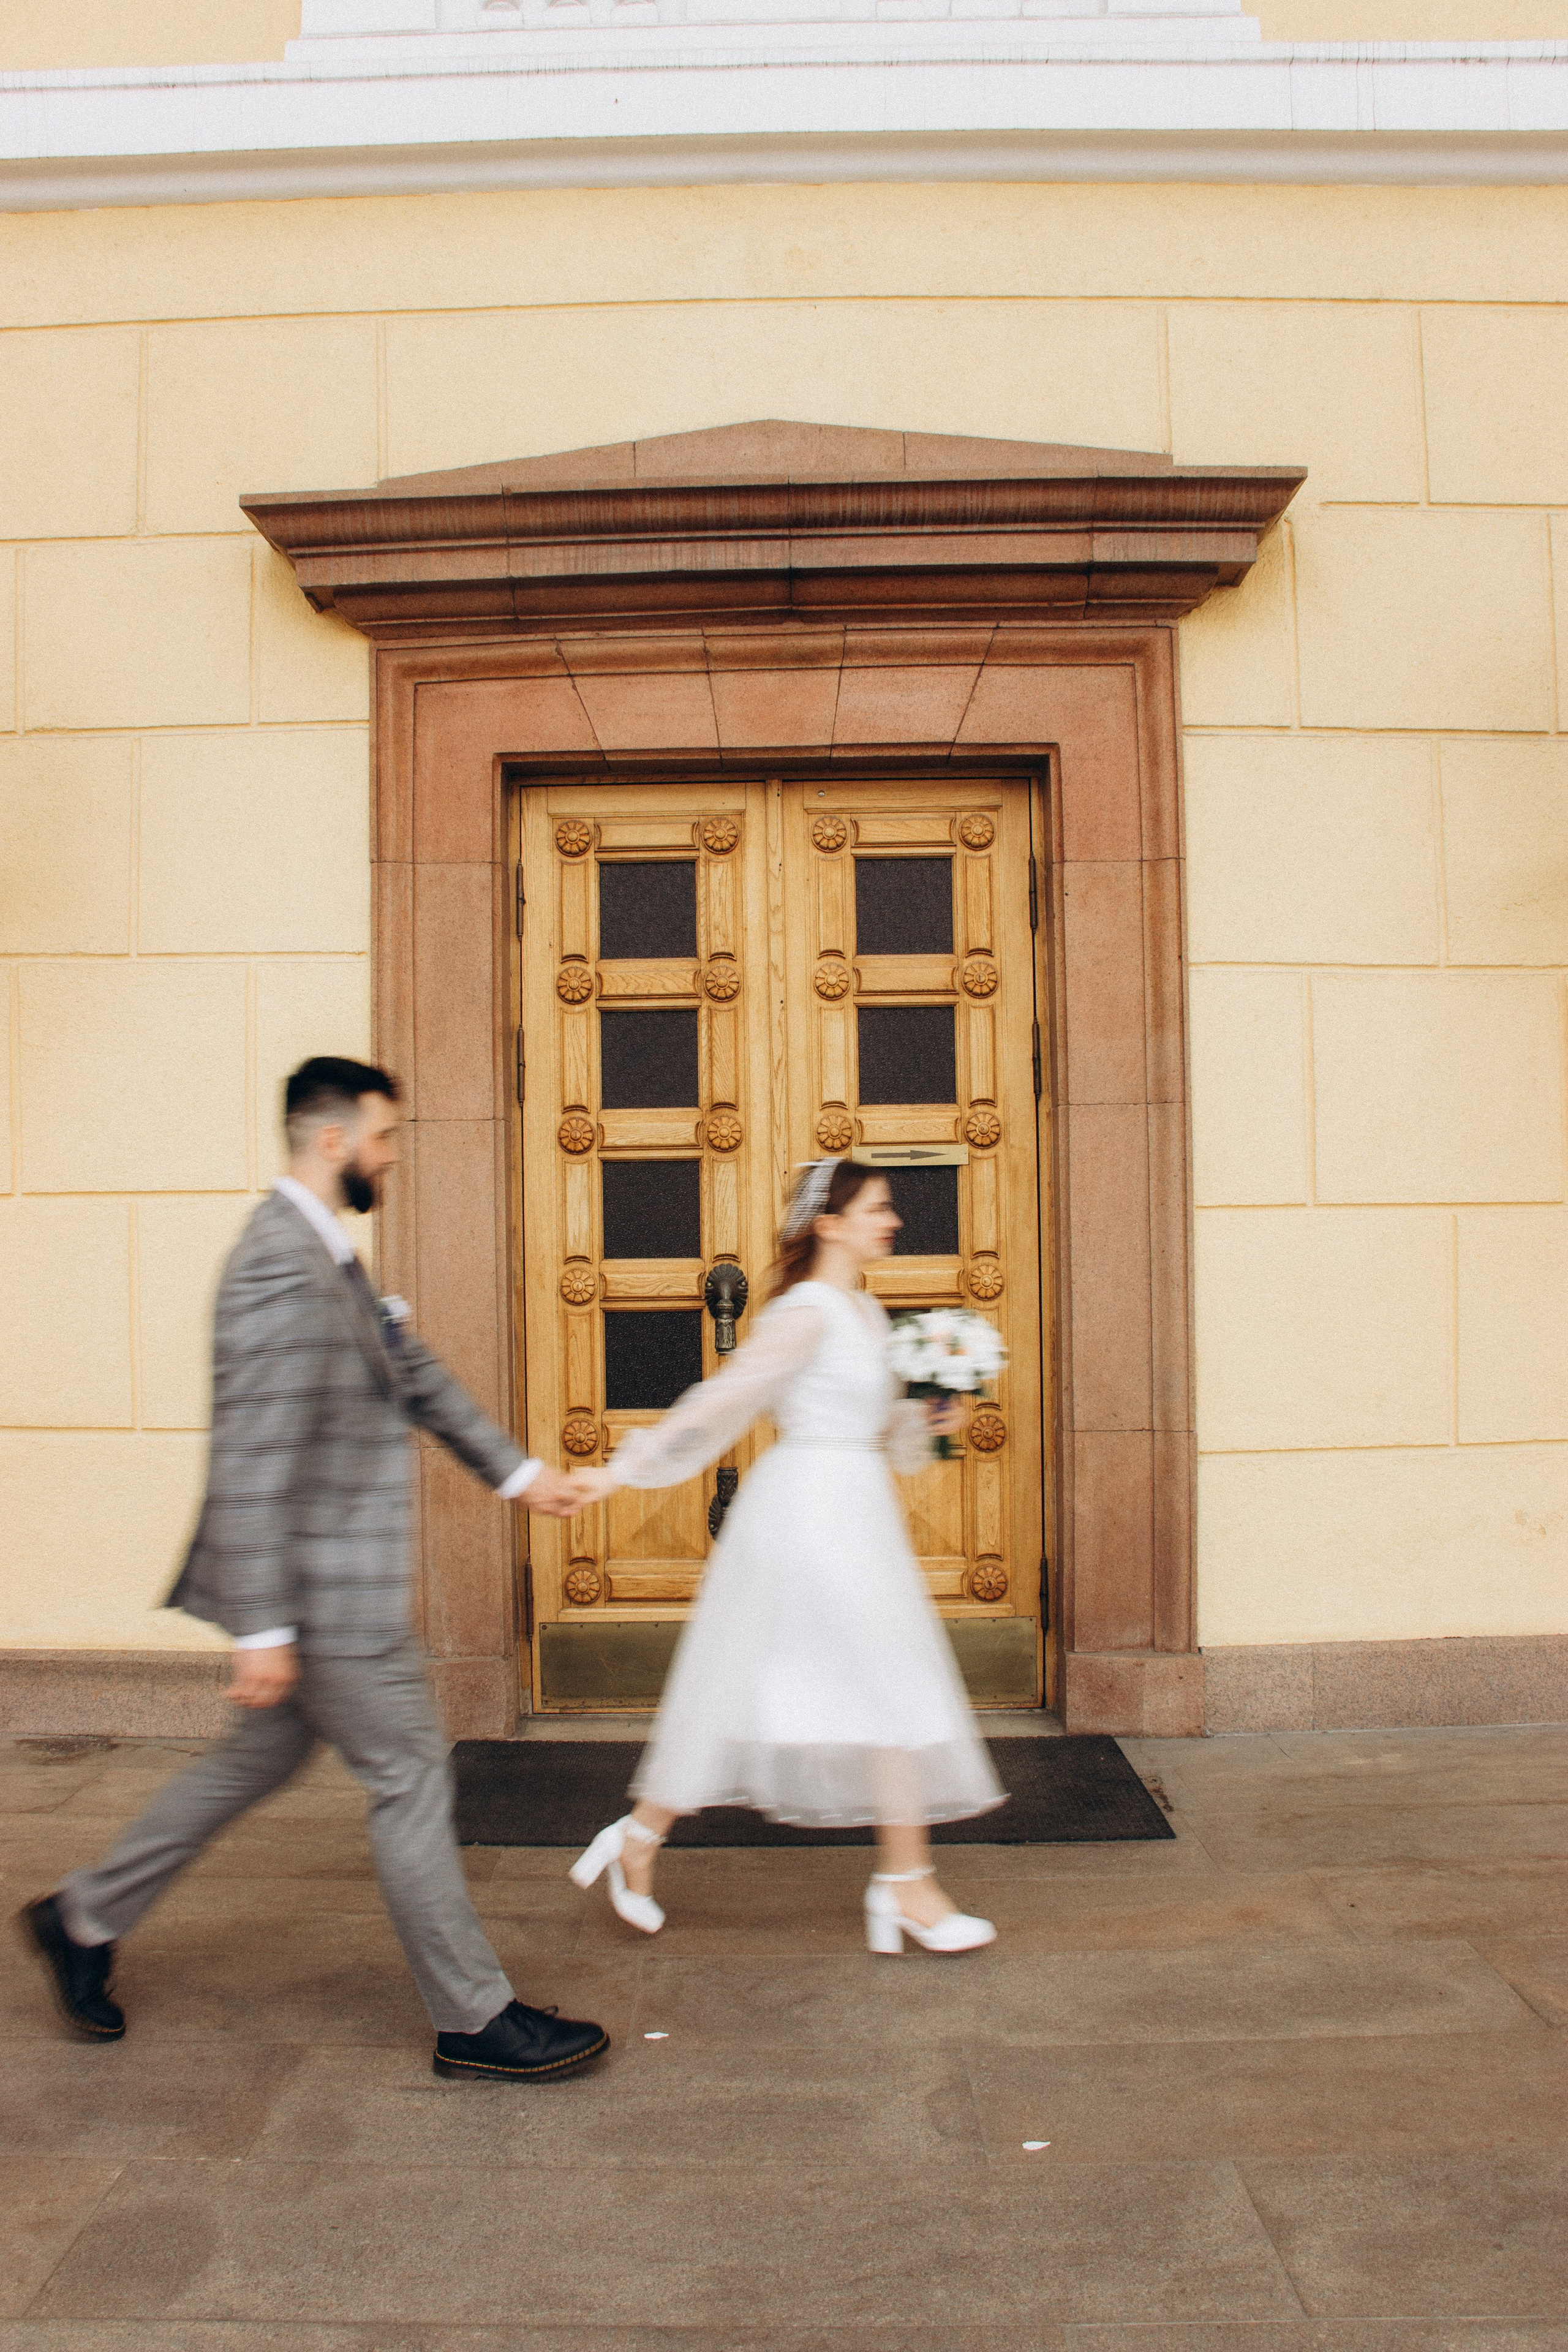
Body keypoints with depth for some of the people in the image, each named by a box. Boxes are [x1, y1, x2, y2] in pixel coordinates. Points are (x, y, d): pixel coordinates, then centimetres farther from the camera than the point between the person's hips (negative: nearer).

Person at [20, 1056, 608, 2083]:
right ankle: (475, 2019, 16)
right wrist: (263, 1628, -24)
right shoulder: (282, 1268, -23)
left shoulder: (329, 1257, 11)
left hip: (344, 1581, 10)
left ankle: (86, 1918, 38)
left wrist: (516, 1470, 23)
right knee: (412, 1780, 1)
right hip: (325, 1592, -10)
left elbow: (416, 1377, 20)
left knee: (259, 1759, 23)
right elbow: (254, 1464, -25)